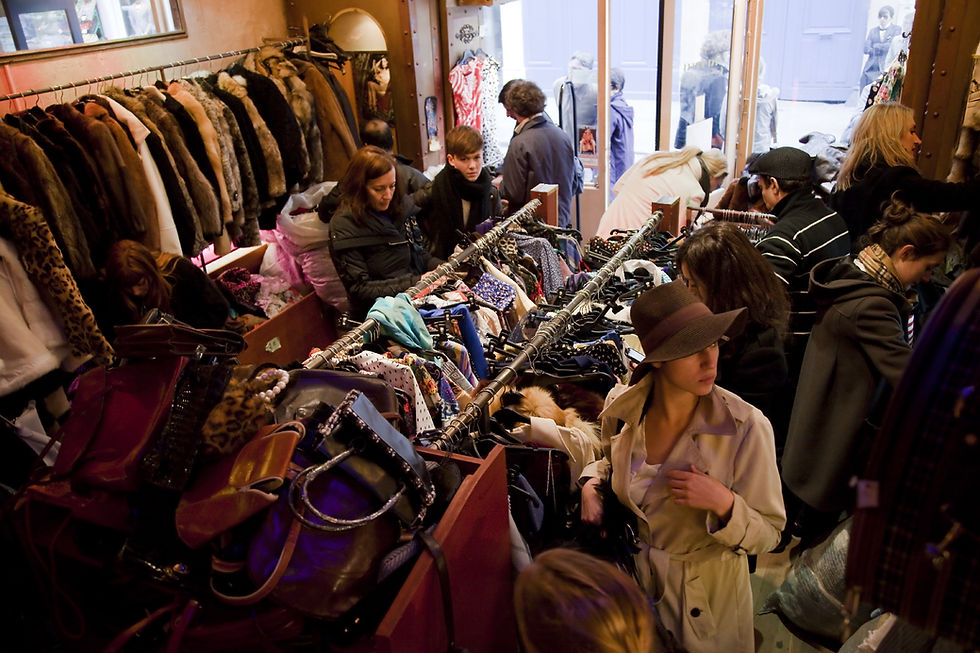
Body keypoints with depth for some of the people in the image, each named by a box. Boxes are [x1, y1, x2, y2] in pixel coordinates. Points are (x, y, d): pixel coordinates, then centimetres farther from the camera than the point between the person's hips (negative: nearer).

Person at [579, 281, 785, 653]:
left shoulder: (746, 428, -24)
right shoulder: (622, 405, -14)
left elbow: (767, 534, -16)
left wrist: (723, 503, -34)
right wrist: (591, 483, -10)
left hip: (706, 595, -2)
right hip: (632, 581, 3)